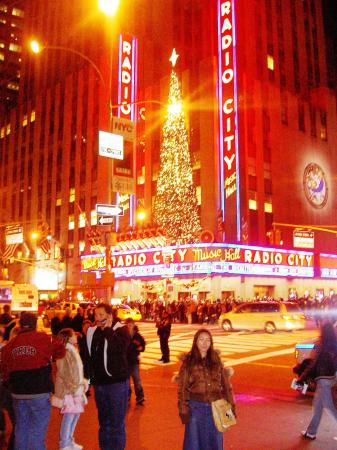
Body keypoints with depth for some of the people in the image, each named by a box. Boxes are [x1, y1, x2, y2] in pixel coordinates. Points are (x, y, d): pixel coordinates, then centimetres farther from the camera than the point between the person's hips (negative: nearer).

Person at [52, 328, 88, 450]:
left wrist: (82, 383, 17)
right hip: (68, 390, -9)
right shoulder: (65, 352, -16)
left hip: (76, 389, 9)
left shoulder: (73, 351, 13)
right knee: (68, 417, -3)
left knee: (75, 415, 15)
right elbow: (64, 373, -19)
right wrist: (72, 387, -18)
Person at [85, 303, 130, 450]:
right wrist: (87, 377, 10)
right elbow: (88, 356, 14)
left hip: (117, 383, -5)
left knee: (117, 423, 2)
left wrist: (108, 330, -21)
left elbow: (120, 347, -29)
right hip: (99, 383, 5)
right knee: (103, 422, 18)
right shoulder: (92, 332, 6)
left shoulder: (121, 330, -10)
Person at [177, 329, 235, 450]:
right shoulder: (188, 361, -4)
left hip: (215, 408, 2)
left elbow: (225, 383, 6)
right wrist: (183, 410, -9)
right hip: (196, 407, -2)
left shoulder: (216, 359, 3)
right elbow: (182, 387, -5)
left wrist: (231, 406, 3)